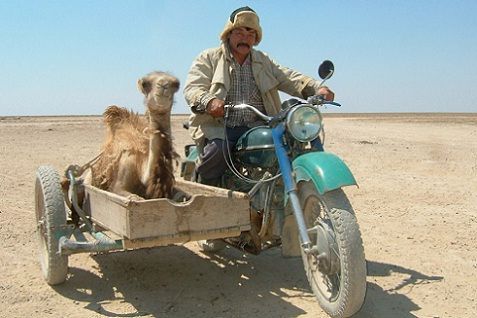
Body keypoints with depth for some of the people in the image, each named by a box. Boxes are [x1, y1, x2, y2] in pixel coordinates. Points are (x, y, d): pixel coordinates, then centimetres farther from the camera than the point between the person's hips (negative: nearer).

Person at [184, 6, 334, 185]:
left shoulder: (264, 61, 22)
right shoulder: (209, 58, 9)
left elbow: (289, 78, 11)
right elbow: (192, 88, -4)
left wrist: (316, 89, -10)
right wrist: (209, 101, -29)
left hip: (258, 128, 3)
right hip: (220, 128, -3)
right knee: (217, 150, -35)